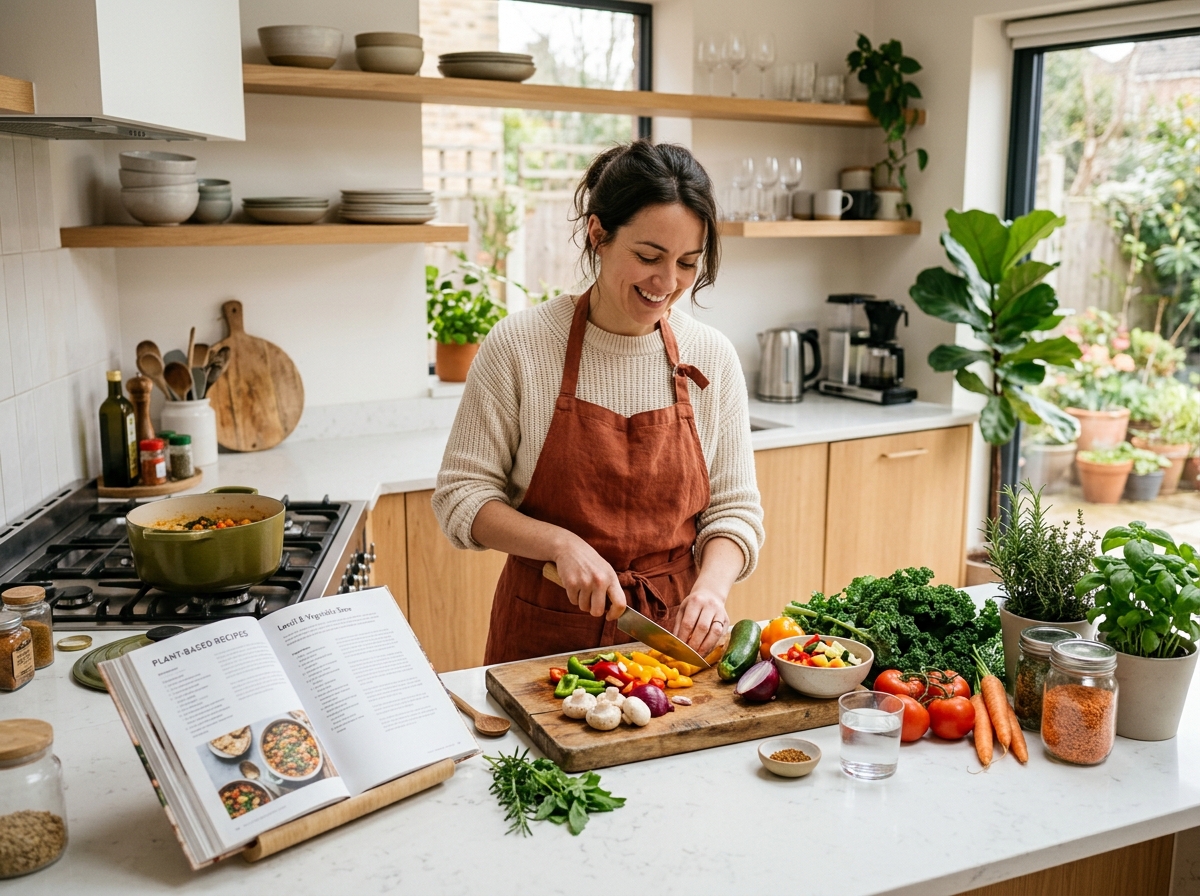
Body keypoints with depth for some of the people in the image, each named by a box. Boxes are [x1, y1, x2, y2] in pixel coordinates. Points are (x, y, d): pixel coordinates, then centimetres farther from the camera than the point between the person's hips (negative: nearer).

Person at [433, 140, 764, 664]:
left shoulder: (713, 359, -3)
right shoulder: (519, 345, -11)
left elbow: (734, 509, 2)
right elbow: (462, 495, -8)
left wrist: (710, 587, -17)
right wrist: (561, 544, -22)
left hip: (673, 628, 2)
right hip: (544, 636, -2)